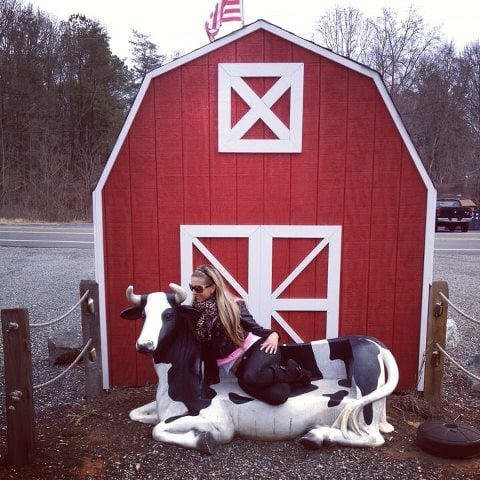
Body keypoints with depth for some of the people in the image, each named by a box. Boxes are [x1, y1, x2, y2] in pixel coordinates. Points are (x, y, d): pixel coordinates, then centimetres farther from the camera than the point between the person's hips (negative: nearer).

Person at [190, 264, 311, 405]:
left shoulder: (233, 304, 2)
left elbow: (254, 327, 8)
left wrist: (273, 334, -12)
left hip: (255, 346, 0)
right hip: (237, 366, 1)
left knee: (251, 377, -38)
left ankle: (293, 372, -7)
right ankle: (289, 378, 5)